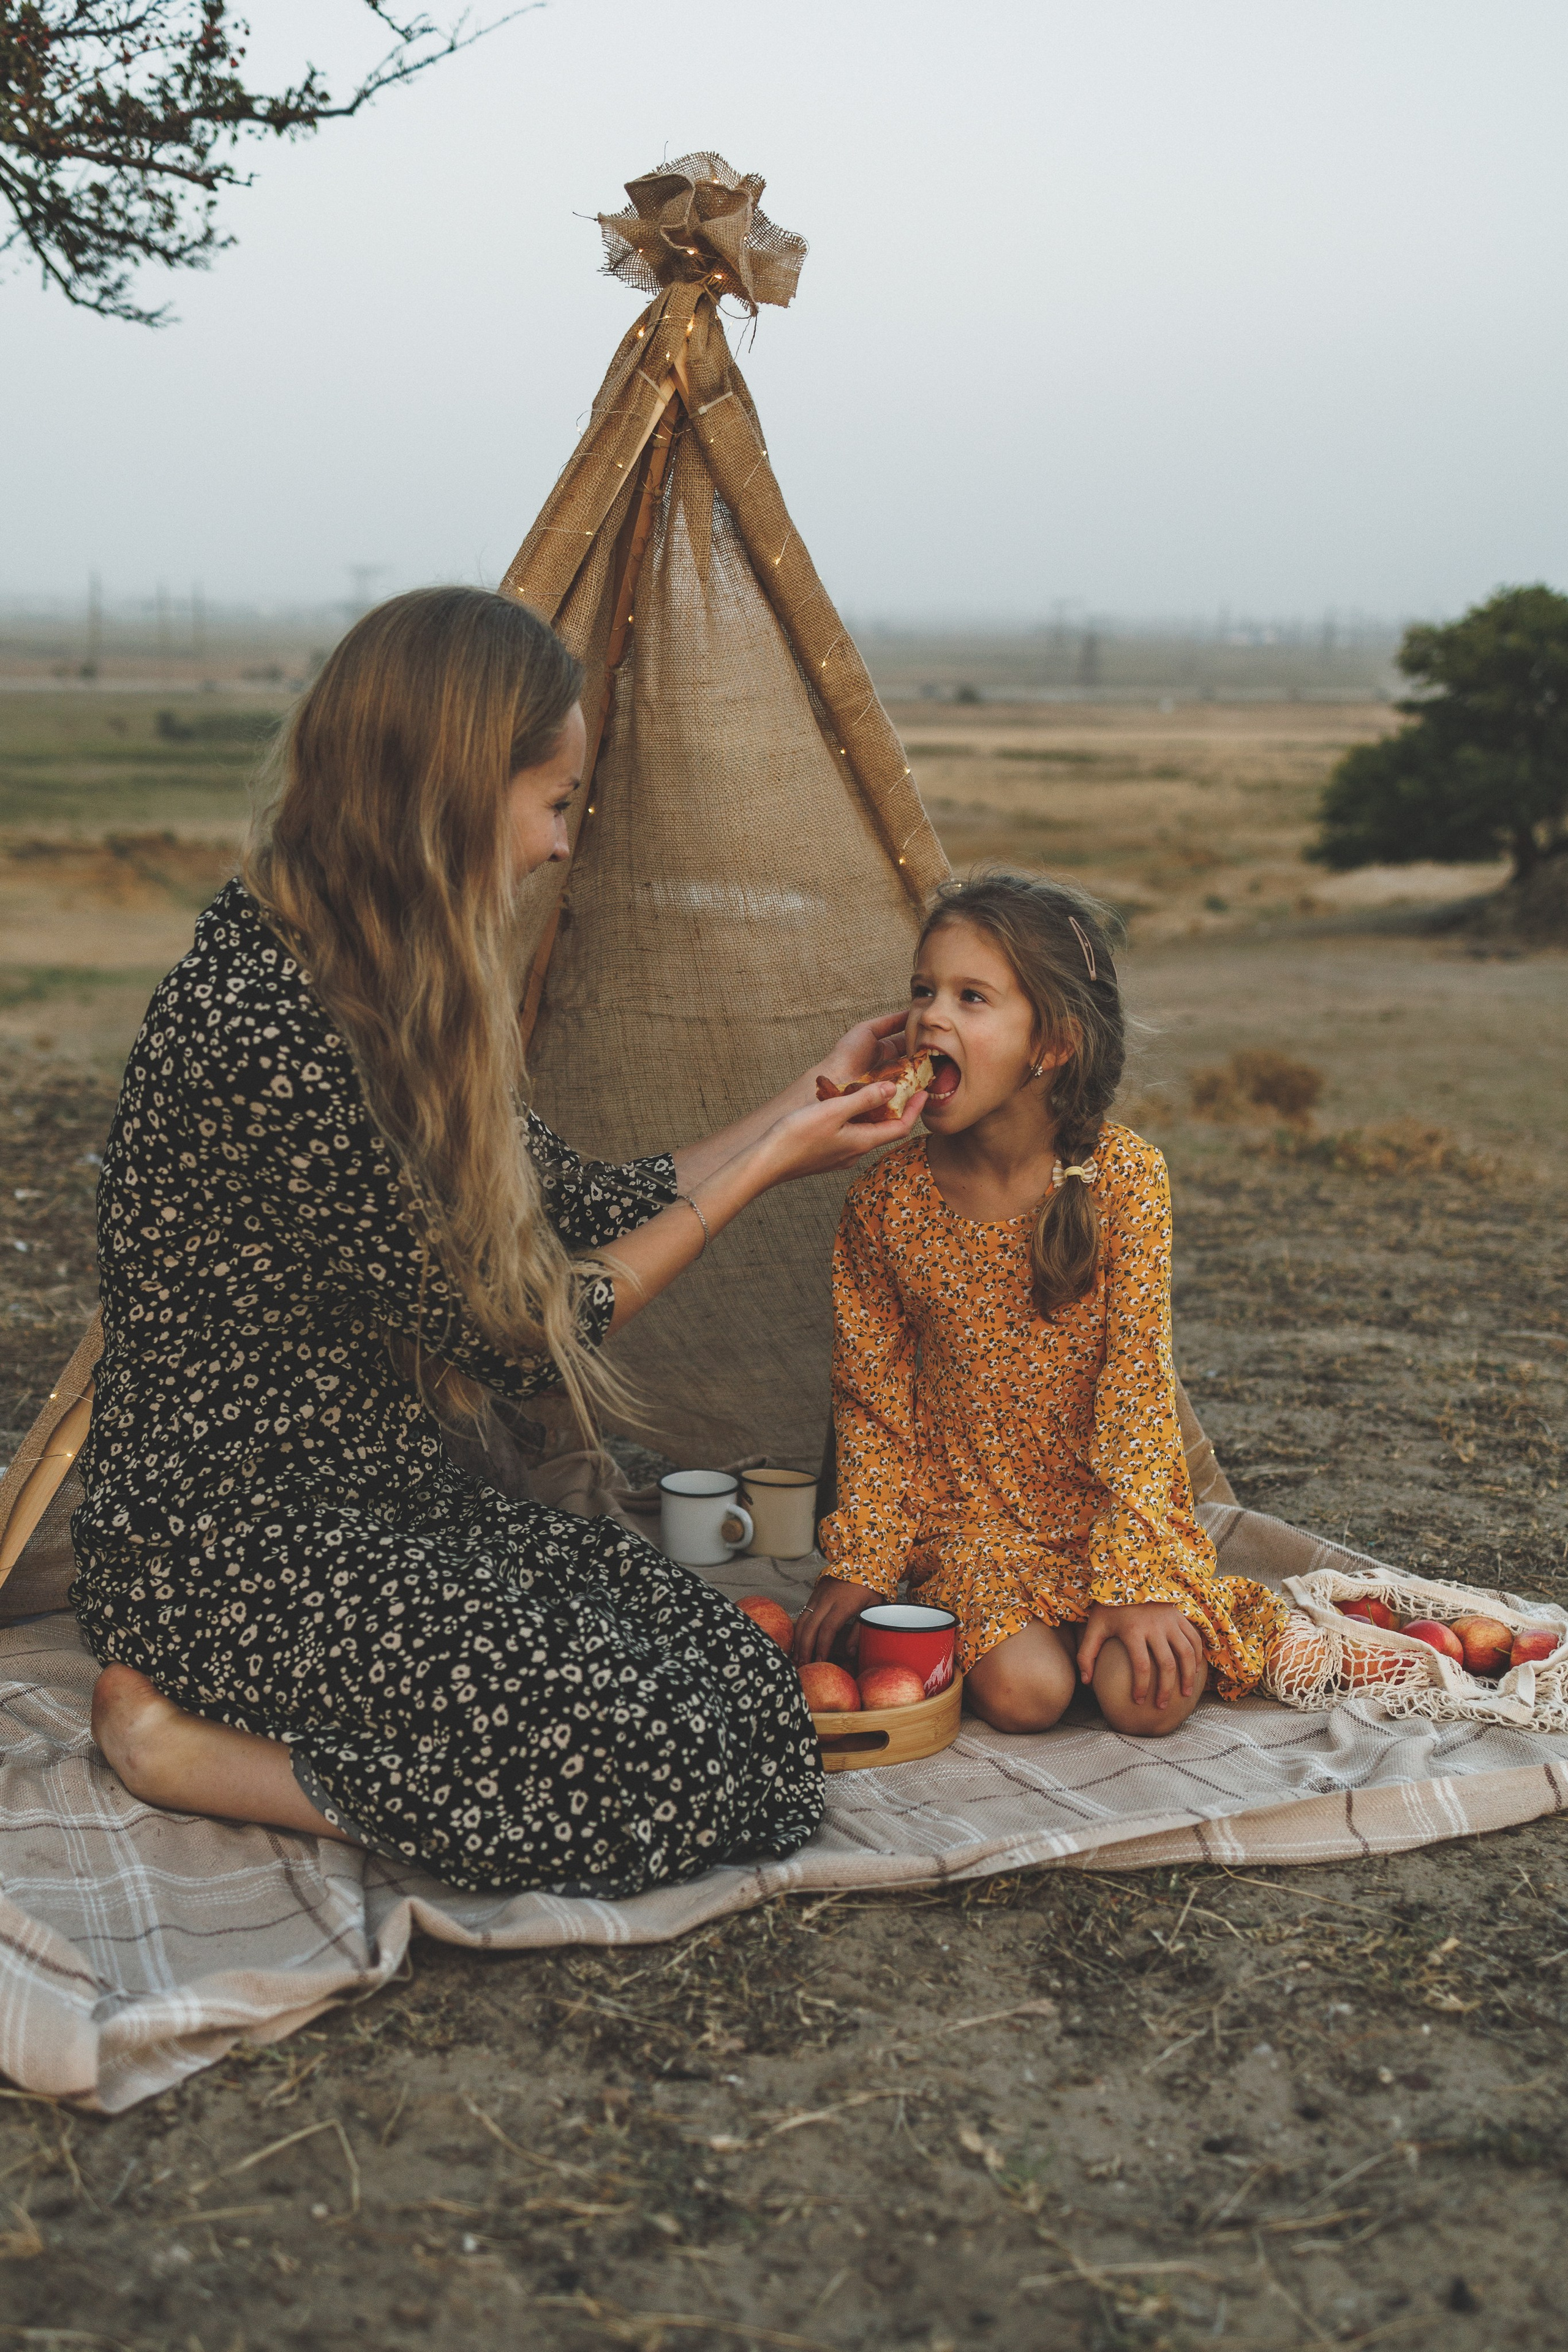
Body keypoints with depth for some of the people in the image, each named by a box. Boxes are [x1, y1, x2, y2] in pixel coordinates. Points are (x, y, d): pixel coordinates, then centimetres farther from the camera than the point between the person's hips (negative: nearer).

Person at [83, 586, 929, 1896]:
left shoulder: (383, 996, 7)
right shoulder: (258, 1024, -23)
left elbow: (576, 1218, 13)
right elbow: (502, 1339, -15)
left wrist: (806, 1102, 18)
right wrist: (768, 1170, -7)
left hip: (383, 1503, 9)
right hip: (235, 1551, -9)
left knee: (750, 1690, -8)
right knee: (653, 1781, -22)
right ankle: (176, 1737, -4)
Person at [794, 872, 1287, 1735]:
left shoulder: (1123, 1175, -14)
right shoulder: (884, 1198, -8)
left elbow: (1137, 1383, -15)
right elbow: (872, 1398, 1)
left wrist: (1130, 1577, -20)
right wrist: (861, 1562, -5)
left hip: (1112, 1499, -1)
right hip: (967, 1515, 1)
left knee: (1149, 1698, -20)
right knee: (1022, 1694, -22)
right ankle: (1005, 1627, 10)